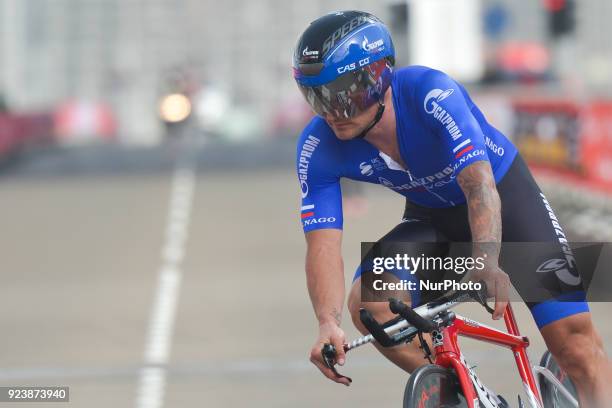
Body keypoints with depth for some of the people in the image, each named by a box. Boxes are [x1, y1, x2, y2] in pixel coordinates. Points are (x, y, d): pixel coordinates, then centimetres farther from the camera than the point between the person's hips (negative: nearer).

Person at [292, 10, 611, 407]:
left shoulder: (431, 95, -34)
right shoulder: (318, 149, -23)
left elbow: (480, 184, -45)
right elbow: (323, 243, -28)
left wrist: (487, 264, -62)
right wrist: (329, 324, -46)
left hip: (504, 193, -3)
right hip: (432, 217, 3)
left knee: (572, 332, -17)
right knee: (369, 302, -23)